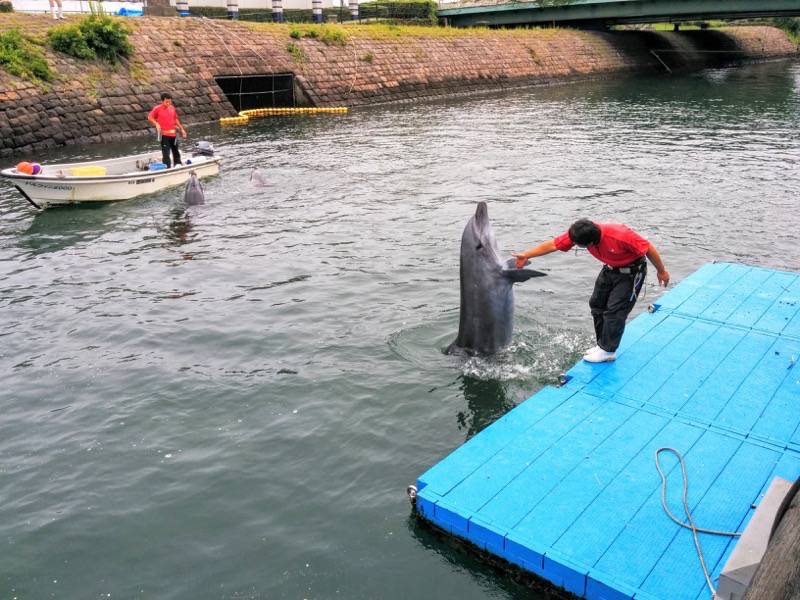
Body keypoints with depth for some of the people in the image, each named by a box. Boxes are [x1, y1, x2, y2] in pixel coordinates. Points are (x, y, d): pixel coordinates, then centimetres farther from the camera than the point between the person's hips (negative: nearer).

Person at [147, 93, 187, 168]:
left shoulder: (172, 108, 8)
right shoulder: (157, 109, -5)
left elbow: (176, 119, 20)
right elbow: (150, 117, -4)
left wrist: (182, 129, 19)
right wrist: (156, 124, -20)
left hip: (173, 134, 5)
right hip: (164, 134, -5)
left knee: (176, 151, 16)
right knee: (166, 152, -6)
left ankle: (178, 165, 29)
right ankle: (167, 167, -3)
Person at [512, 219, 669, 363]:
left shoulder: (621, 236, -39)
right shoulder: (577, 233, -23)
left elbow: (649, 248, -25)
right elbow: (553, 244, -14)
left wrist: (661, 271, -13)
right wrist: (525, 255, -17)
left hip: (631, 271, -7)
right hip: (610, 268, 7)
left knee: (615, 310, -9)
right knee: (597, 304, 9)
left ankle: (608, 351, 3)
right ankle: (603, 344, 22)